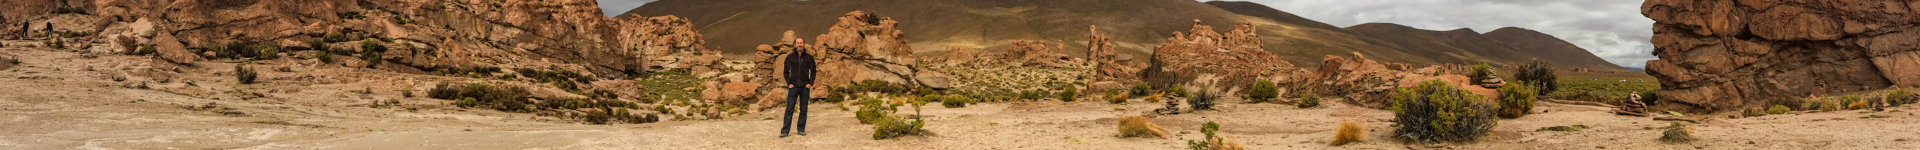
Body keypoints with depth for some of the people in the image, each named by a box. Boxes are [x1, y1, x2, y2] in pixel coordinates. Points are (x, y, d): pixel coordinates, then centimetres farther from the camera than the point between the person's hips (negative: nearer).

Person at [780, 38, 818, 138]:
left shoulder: (809, 57, 5)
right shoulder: (790, 57, 4)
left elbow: (813, 72, 11)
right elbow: (786, 71, 9)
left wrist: (810, 83, -2)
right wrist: (789, 83, -3)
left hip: (805, 87, 1)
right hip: (793, 87, -1)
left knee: (803, 110, 4)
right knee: (789, 109, -5)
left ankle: (801, 129, 13)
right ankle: (785, 130, -5)